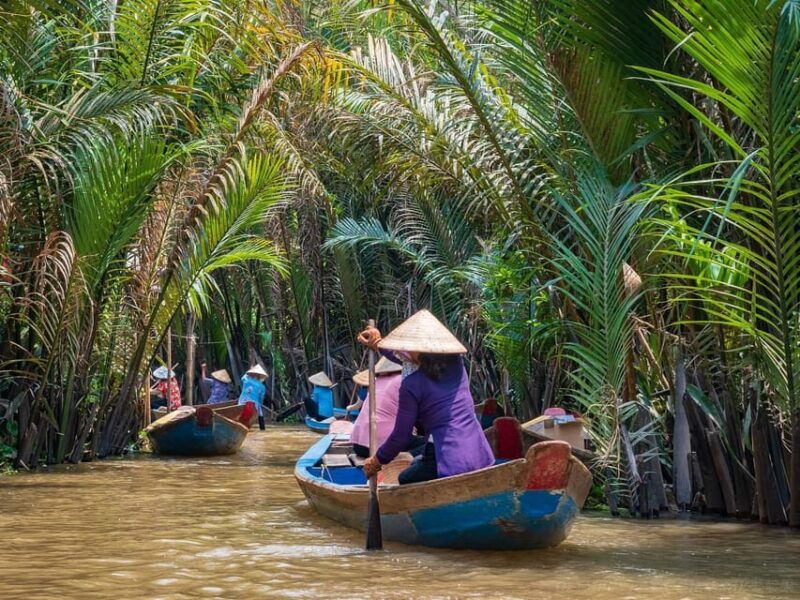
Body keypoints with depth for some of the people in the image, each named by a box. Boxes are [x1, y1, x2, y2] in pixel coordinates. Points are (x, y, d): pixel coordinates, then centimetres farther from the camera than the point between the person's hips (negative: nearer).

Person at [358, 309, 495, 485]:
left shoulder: (412, 385, -10)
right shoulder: (456, 364, 7)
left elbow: (401, 436, -2)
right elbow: (416, 363, 28)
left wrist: (377, 461, 14)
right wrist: (378, 345, 34)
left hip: (450, 462, -7)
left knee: (405, 480, 23)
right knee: (416, 464, 31)